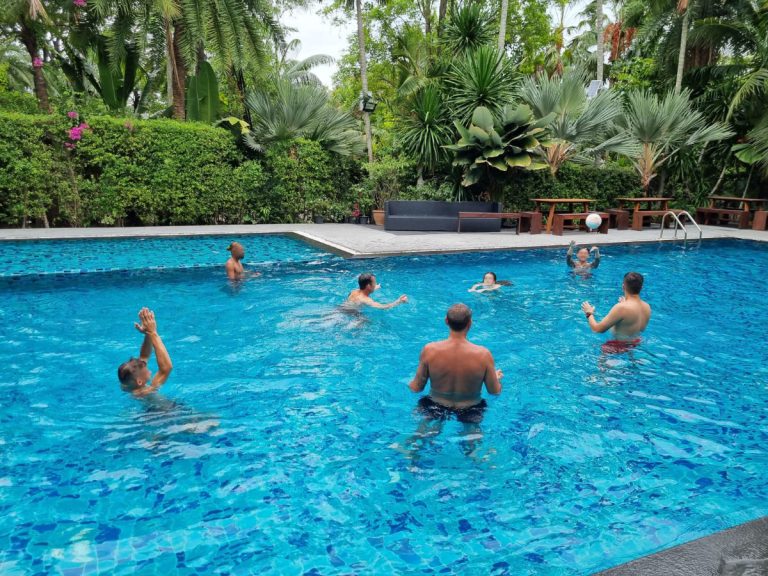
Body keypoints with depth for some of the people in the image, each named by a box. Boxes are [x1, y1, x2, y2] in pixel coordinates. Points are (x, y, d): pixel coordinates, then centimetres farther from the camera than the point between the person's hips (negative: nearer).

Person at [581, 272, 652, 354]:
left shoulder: (621, 308, -29)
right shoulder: (647, 307, -6)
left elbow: (597, 329, -23)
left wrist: (589, 313, -3)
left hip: (619, 347, -8)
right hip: (636, 345, 8)